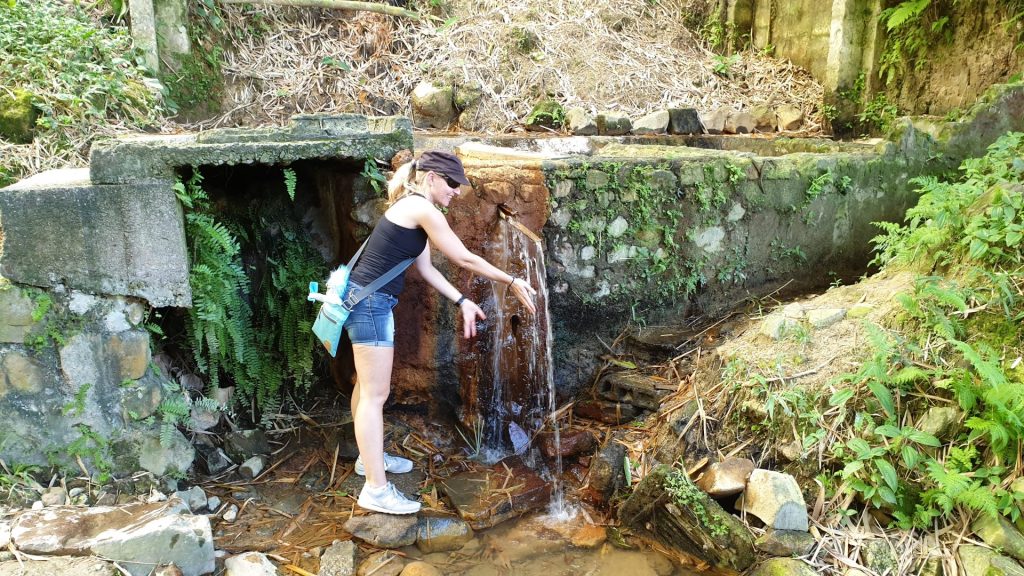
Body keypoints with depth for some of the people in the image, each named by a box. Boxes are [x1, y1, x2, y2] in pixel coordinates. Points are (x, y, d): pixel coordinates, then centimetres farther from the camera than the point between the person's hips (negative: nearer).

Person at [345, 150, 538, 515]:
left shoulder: (413, 209, 15)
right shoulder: (421, 209, -15)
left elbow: (425, 268, 15)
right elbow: (464, 259, -12)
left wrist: (462, 302, 12)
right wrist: (513, 283, -3)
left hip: (367, 300, 10)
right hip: (370, 301, -10)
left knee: (368, 385, 21)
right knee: (375, 394, -6)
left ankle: (369, 457, 37)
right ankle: (376, 490, 1)